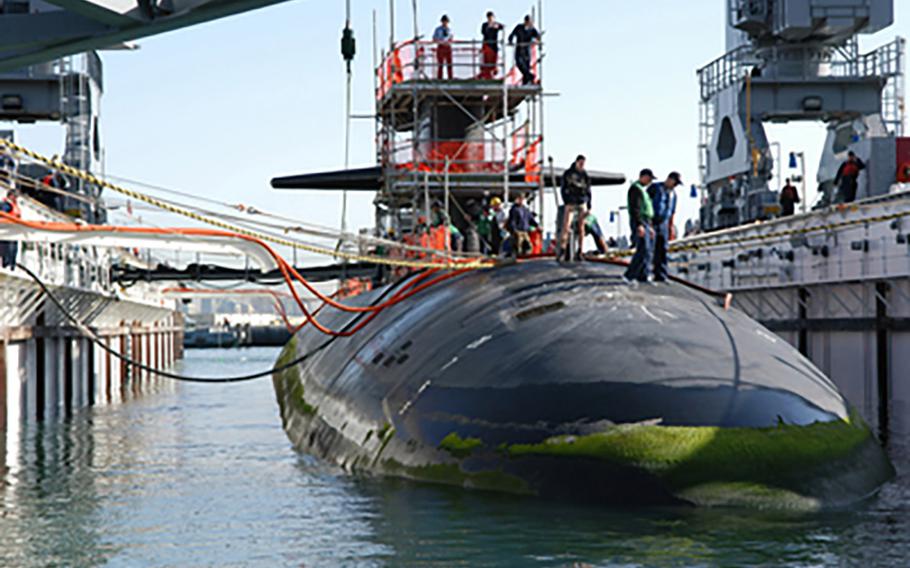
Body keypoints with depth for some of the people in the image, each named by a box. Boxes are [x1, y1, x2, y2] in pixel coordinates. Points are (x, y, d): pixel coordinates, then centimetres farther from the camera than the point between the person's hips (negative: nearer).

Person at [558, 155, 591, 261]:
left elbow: (588, 191, 14)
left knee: (581, 228, 2)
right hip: (570, 204, -3)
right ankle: (561, 249, -19)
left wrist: (589, 206, 9)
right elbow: (563, 189, 2)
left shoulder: (585, 175, 8)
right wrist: (566, 202, -8)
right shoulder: (568, 174, 1)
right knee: (566, 226, -14)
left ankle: (580, 252, 4)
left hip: (582, 204, 3)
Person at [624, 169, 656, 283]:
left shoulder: (643, 190, 23)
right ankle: (629, 275, -17)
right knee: (643, 250, -17)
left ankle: (643, 276, 7)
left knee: (647, 251, 6)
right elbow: (634, 208, -19)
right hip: (639, 223, -10)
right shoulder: (636, 189, -9)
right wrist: (639, 225, -26)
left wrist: (650, 227, 25)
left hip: (645, 223, 10)